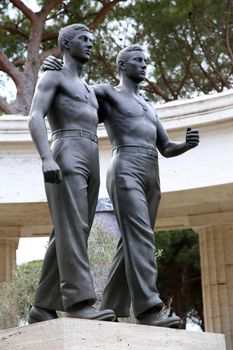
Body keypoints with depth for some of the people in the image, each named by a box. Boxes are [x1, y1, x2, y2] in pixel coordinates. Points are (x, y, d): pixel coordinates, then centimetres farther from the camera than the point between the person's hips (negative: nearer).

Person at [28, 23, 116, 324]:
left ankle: (43, 309, -1)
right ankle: (79, 302, -30)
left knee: (69, 236, -1)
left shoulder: (88, 90, 34)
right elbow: (35, 118, -8)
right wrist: (47, 159, -26)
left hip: (89, 166, 8)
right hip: (64, 161, -8)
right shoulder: (52, 77, 9)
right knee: (72, 230, -21)